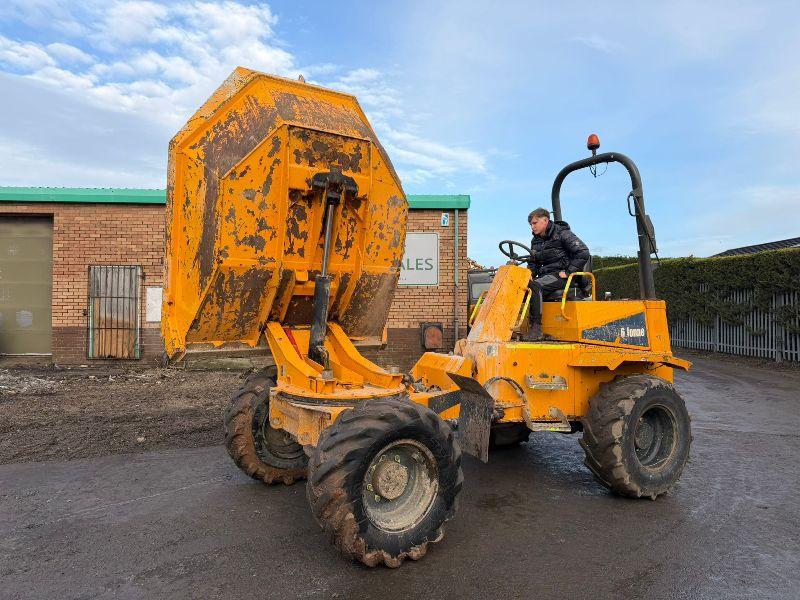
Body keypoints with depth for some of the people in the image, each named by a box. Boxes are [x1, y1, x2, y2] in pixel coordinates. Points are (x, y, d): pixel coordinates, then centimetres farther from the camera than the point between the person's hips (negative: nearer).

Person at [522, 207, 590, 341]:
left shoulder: (562, 234, -5)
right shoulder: (535, 241, 17)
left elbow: (584, 253, -12)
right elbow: (533, 263, 23)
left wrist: (568, 272, -16)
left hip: (560, 275, -7)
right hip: (545, 275, 7)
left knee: (534, 286, -32)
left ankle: (536, 328, -32)